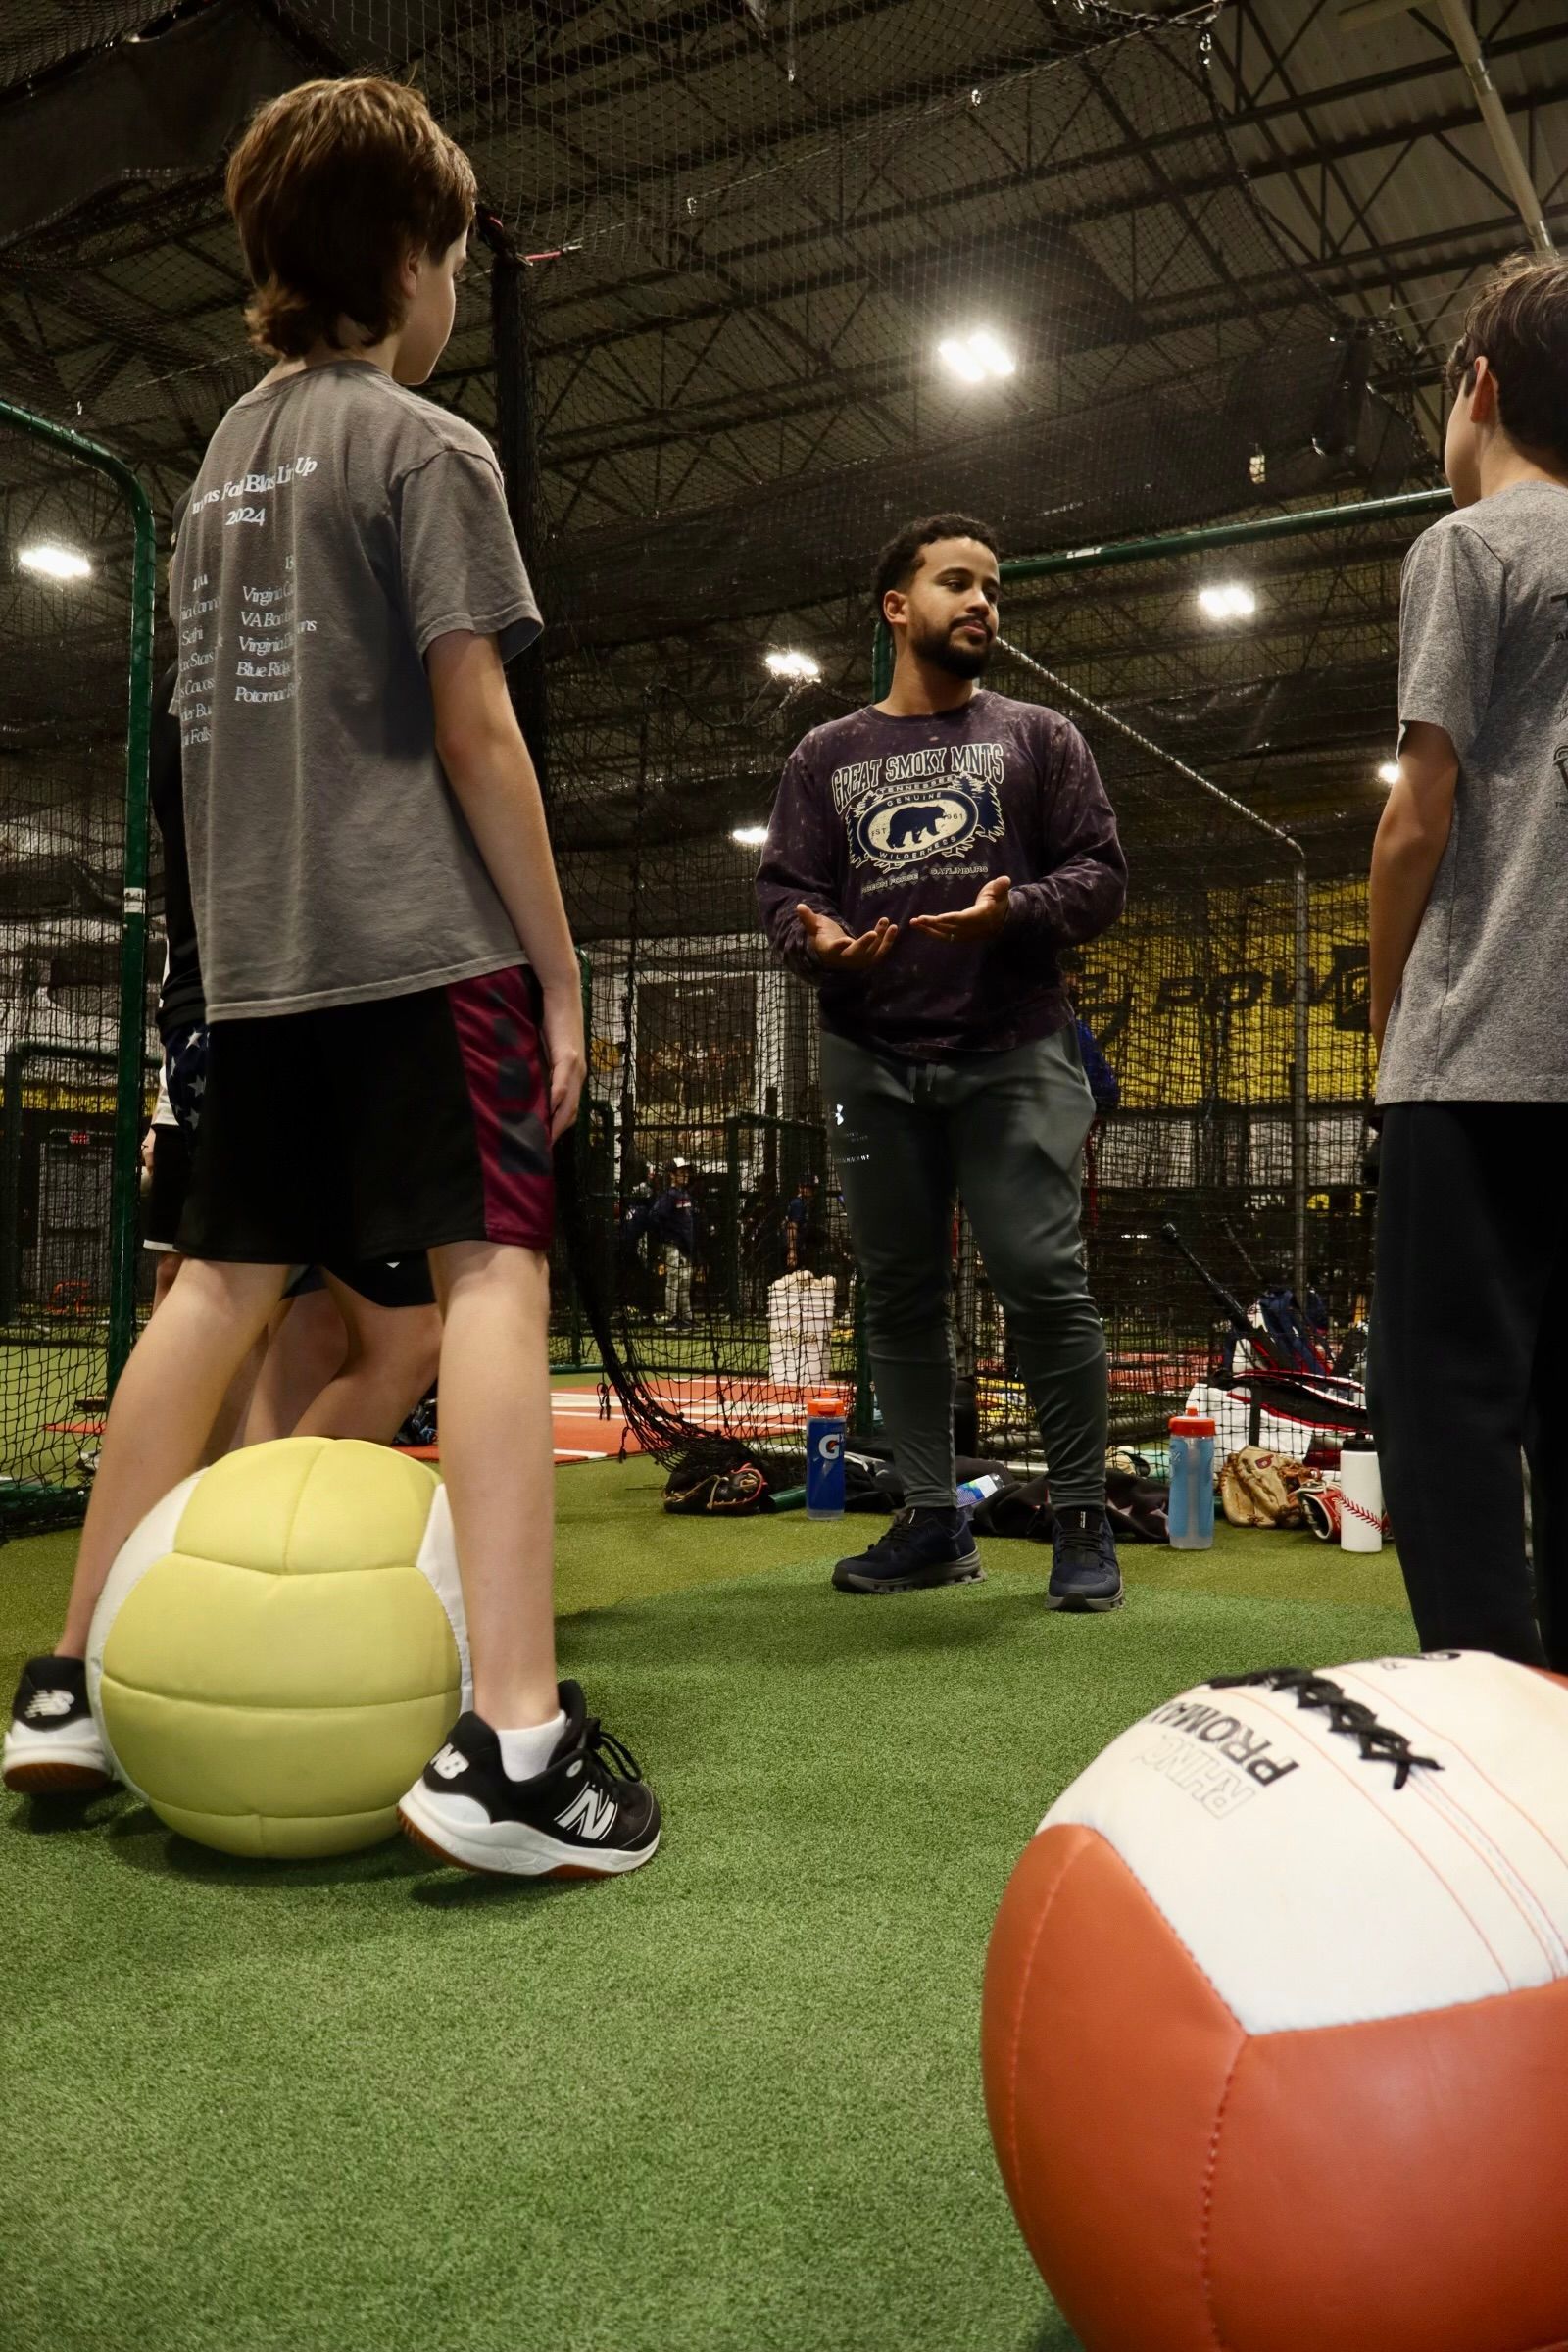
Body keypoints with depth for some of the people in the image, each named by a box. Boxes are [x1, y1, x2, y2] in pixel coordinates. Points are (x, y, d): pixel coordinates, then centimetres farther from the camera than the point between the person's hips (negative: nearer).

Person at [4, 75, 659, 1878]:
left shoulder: (228, 453, 21)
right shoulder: (425, 446, -1)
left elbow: (217, 718, 20)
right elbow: (473, 728, -9)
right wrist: (558, 968, -7)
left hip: (258, 949, 8)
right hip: (420, 933, -7)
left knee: (224, 1282, 12)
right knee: (491, 1269, -12)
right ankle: (513, 1739, -20)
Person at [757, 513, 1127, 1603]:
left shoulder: (1039, 736, 12)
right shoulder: (827, 756, 17)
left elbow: (1101, 876, 5)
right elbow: (784, 888, 12)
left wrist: (1015, 911, -15)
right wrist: (816, 939, -11)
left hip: (1013, 1051, -2)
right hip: (871, 1060, 3)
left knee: (1044, 1281, -10)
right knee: (899, 1290, 5)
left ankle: (1084, 1521, 3)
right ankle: (933, 1522, 15)